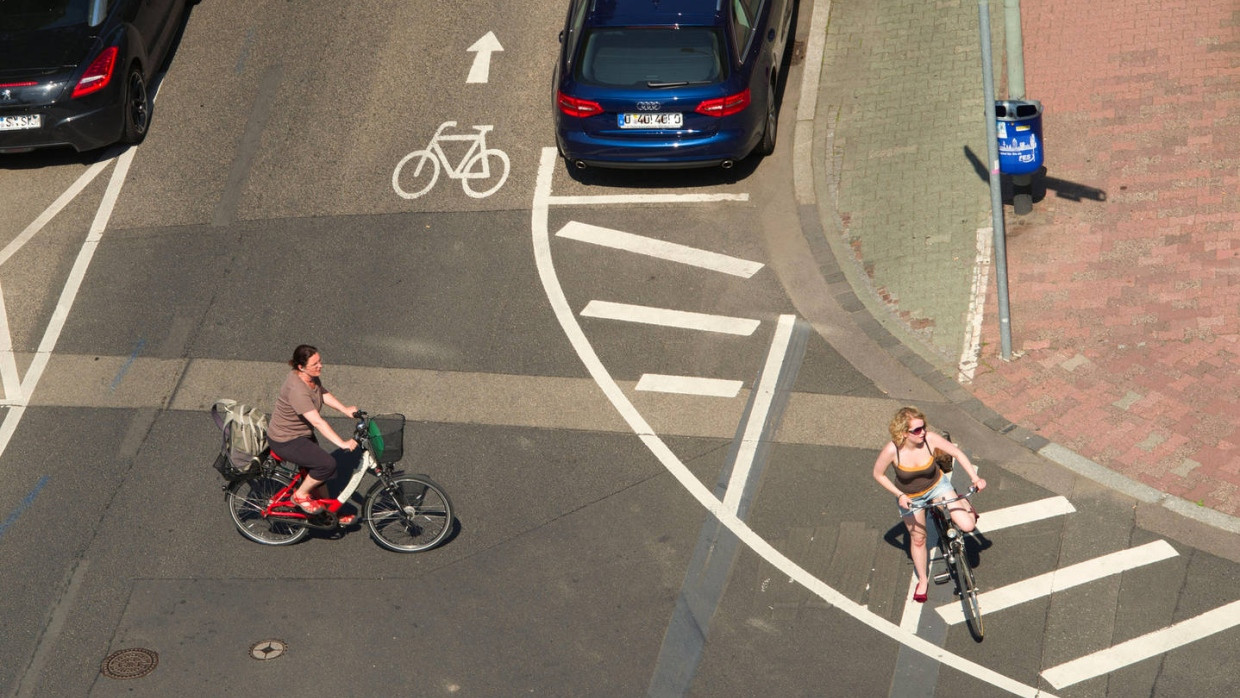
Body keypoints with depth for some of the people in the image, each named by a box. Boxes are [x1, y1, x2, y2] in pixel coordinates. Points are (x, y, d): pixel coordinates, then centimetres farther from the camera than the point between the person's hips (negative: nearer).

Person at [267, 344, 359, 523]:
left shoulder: (312, 377, -7)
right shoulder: (297, 390, -35)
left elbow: (324, 394, 11)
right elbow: (317, 422, -38)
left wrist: (345, 409, -4)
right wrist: (342, 443, -39)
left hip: (303, 434, 10)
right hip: (285, 441, -10)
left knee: (318, 471, 17)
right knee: (328, 464, -18)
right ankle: (300, 495, 4)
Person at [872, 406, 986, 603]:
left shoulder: (930, 438, -30)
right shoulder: (892, 450, -33)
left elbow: (958, 453, -17)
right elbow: (878, 474, -15)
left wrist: (975, 478, -22)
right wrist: (899, 495, -22)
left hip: (937, 485, 1)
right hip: (909, 497, -1)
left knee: (967, 525, -12)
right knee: (917, 539, 15)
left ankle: (964, 504, 24)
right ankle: (923, 580, 41)